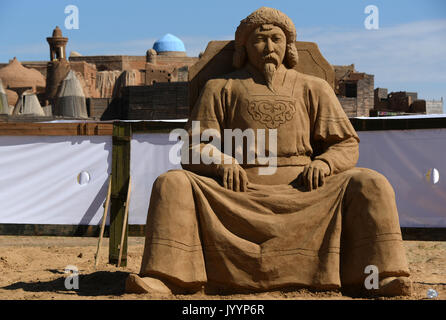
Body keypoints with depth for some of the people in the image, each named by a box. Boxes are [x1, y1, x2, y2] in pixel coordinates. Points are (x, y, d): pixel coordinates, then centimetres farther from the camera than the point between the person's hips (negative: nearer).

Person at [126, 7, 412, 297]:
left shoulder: (313, 89, 19)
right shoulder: (221, 89, 17)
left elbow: (346, 144, 15)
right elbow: (196, 147, 10)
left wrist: (324, 163, -8)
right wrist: (223, 163, -12)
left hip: (301, 191, 1)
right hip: (241, 191, 0)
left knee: (370, 185, -23)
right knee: (172, 183, -24)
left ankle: (381, 277, -33)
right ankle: (164, 279, -38)